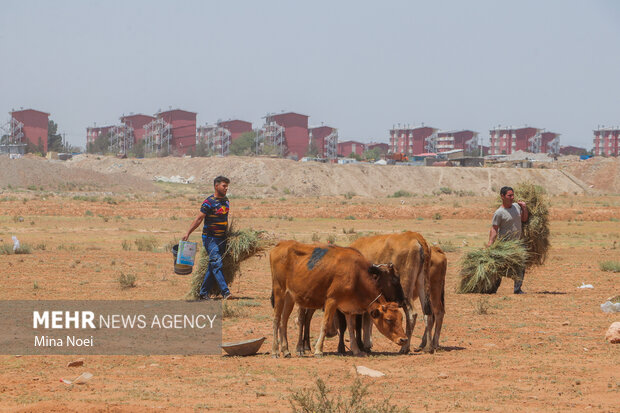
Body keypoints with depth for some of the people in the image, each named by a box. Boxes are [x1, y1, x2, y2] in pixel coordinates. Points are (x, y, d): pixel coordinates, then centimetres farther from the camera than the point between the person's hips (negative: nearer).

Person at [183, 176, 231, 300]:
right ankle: (225, 292, -21)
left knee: (212, 266, 8)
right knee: (216, 264, -14)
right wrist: (188, 233, -13)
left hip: (222, 238, 7)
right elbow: (199, 219, -11)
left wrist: (227, 233, 25)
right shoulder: (209, 202, -11)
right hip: (210, 238, -7)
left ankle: (204, 293, 15)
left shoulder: (226, 201, 11)